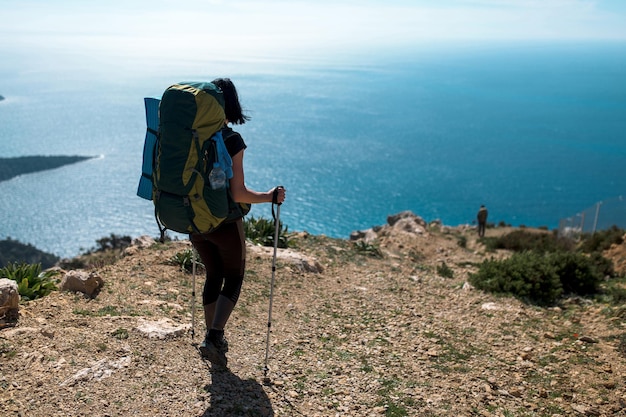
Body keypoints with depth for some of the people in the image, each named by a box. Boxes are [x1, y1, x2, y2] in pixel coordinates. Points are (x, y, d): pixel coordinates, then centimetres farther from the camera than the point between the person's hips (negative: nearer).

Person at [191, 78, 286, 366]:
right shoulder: (231, 140, -19)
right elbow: (238, 194, -21)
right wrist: (271, 196, -7)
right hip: (224, 222, -5)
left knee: (213, 276, 23)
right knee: (233, 280, 15)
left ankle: (214, 339, 32)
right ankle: (213, 338, 3)